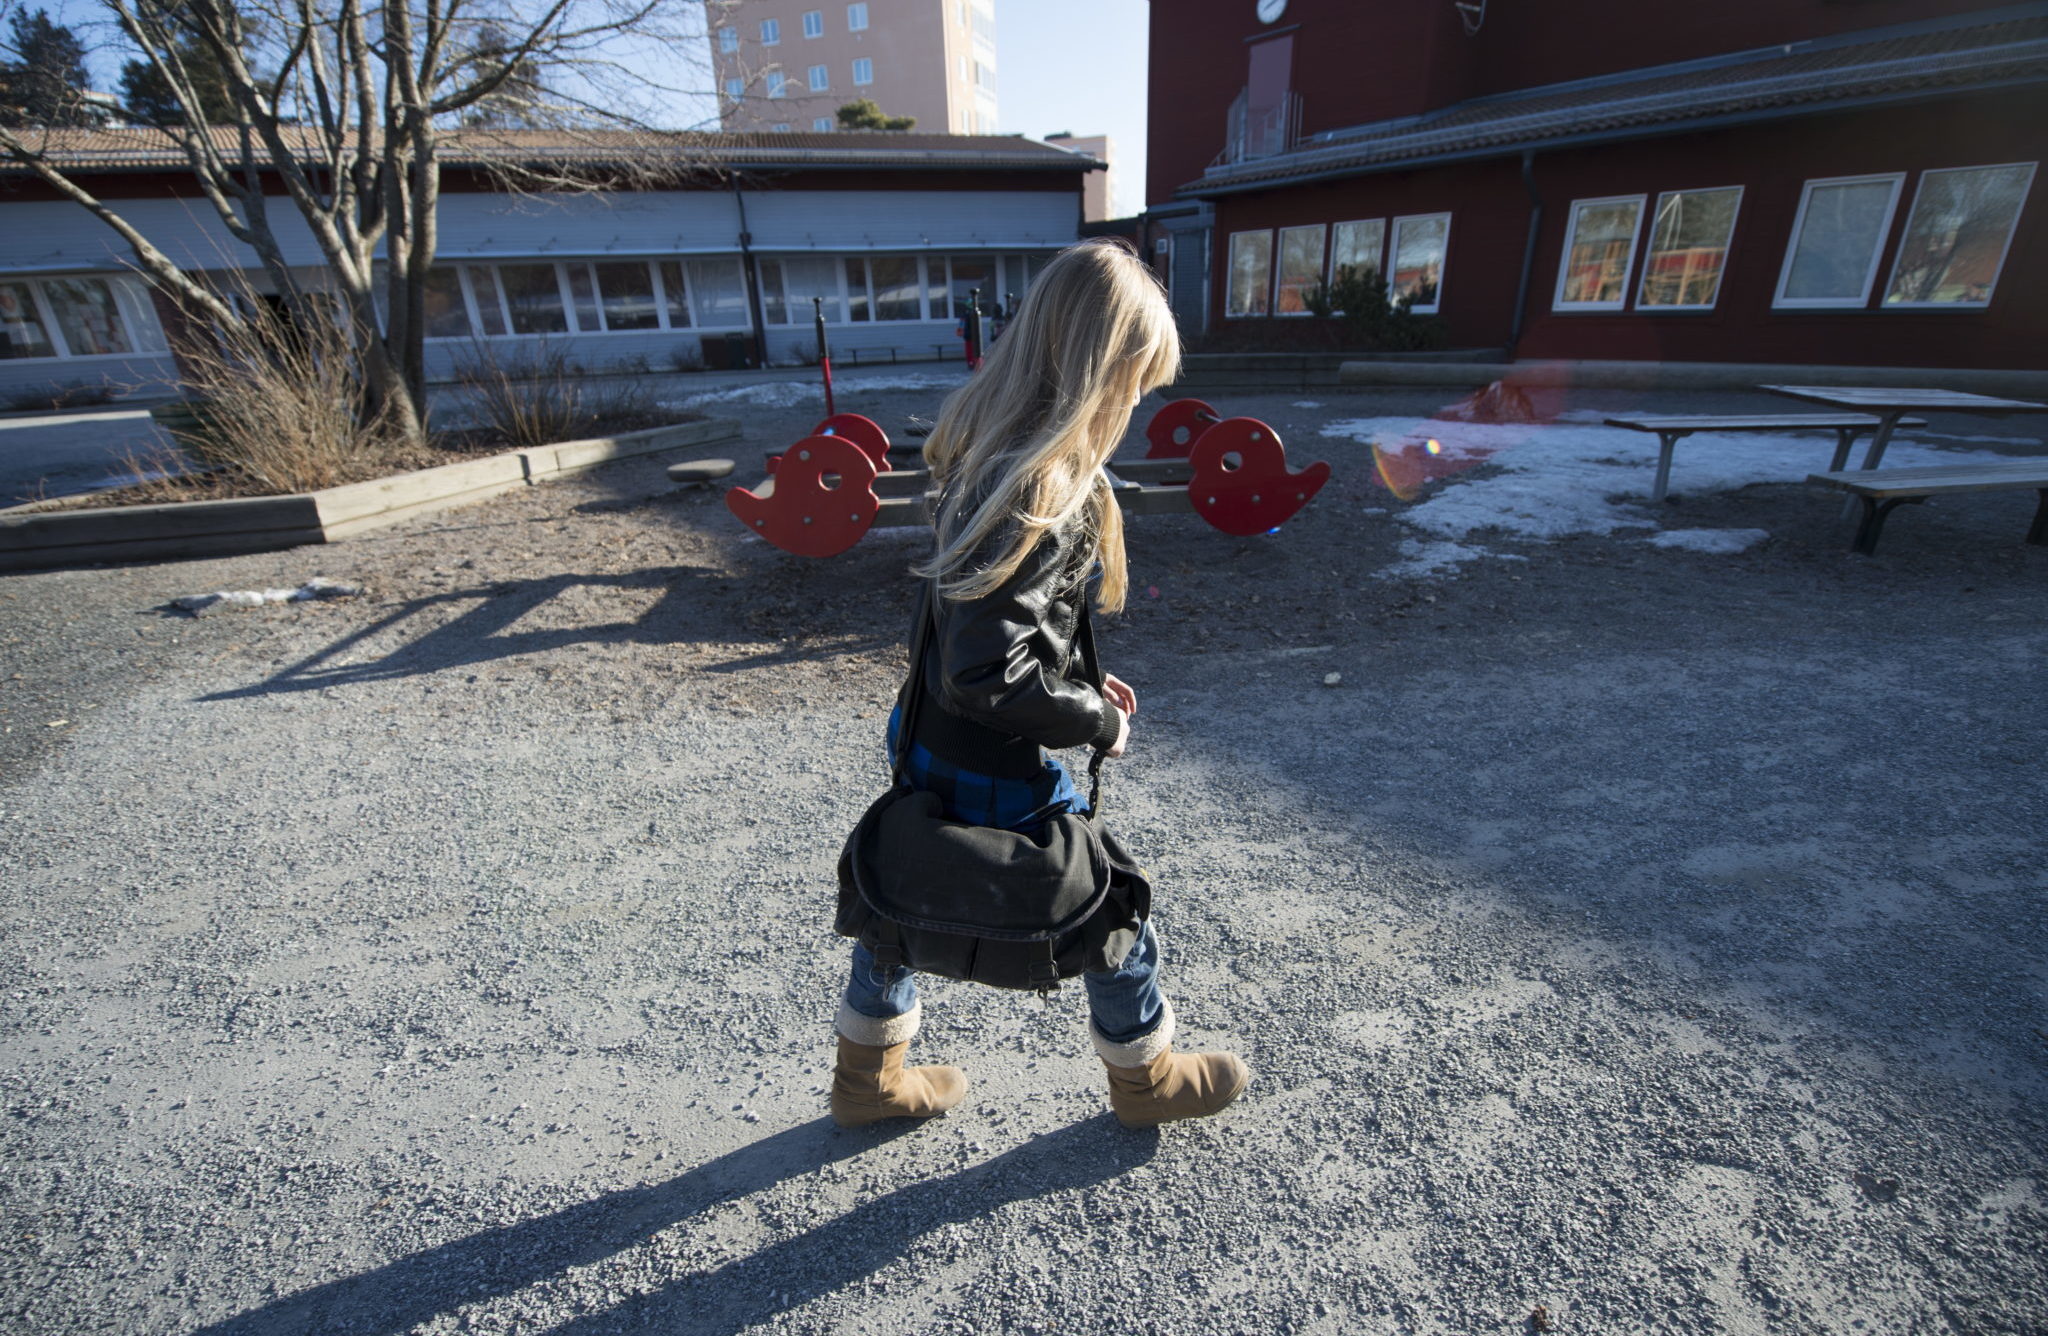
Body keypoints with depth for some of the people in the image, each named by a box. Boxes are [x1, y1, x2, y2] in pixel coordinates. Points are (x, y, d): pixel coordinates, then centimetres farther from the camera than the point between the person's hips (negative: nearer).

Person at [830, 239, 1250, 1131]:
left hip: (928, 746, 9)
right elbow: (983, 679, -31)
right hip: (993, 775, -9)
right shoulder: (1038, 494, -28)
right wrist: (1096, 722, -15)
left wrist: (1079, 676, 8)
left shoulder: (987, 448, 1)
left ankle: (867, 1075, 50)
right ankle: (1144, 1077, 43)